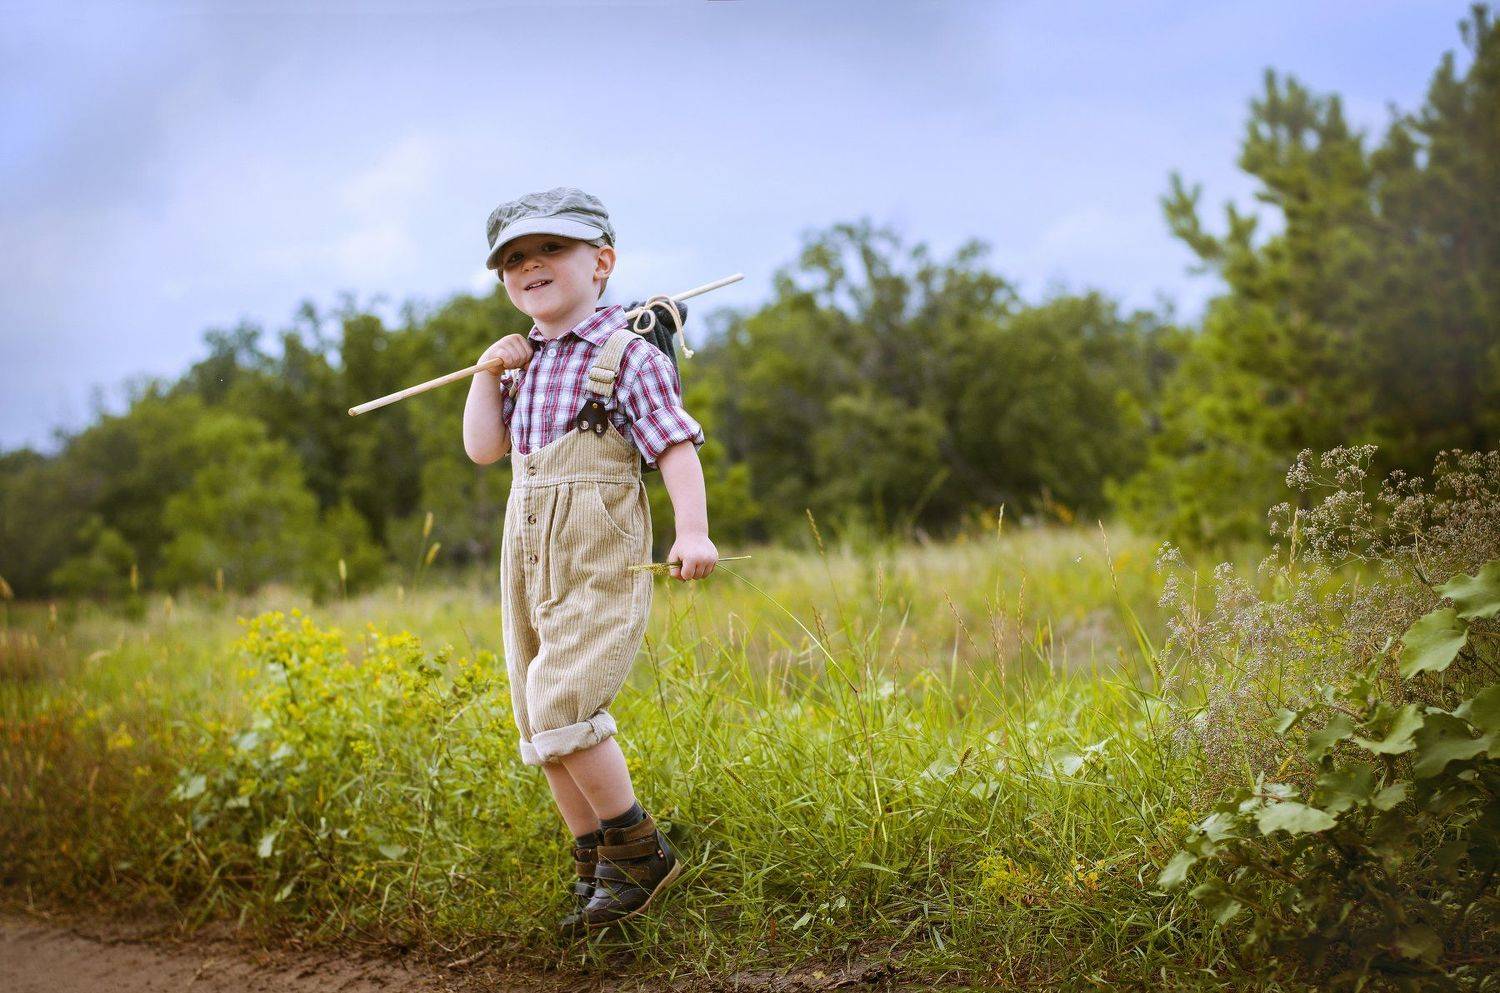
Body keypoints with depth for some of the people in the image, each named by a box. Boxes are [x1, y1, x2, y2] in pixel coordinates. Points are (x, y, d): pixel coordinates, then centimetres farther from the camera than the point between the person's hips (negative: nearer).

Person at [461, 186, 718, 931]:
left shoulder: (628, 356, -7)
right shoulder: (523, 364, 14)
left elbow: (676, 445, -14)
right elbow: (483, 449, 14)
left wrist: (693, 530, -26)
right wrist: (488, 374, 3)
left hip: (598, 560, -8)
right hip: (529, 559, 8)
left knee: (561, 705, -19)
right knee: (541, 725, 9)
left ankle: (640, 851, -4)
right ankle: (596, 865, 21)